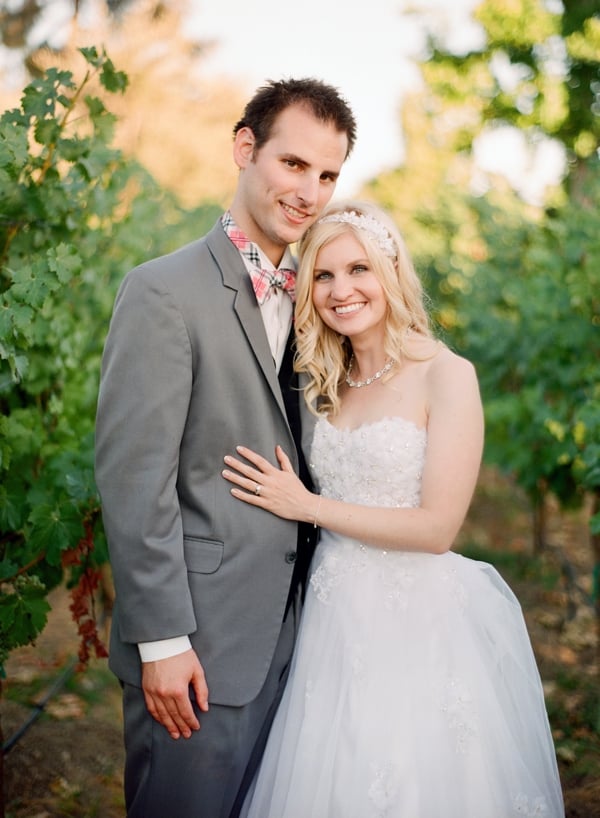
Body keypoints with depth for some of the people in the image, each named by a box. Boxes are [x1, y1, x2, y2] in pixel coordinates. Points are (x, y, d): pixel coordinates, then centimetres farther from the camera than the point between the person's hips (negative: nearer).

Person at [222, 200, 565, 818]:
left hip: (417, 623, -5)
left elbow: (437, 527, -16)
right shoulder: (329, 384, 8)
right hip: (336, 618, 5)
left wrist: (305, 506, -13)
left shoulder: (447, 376, -11)